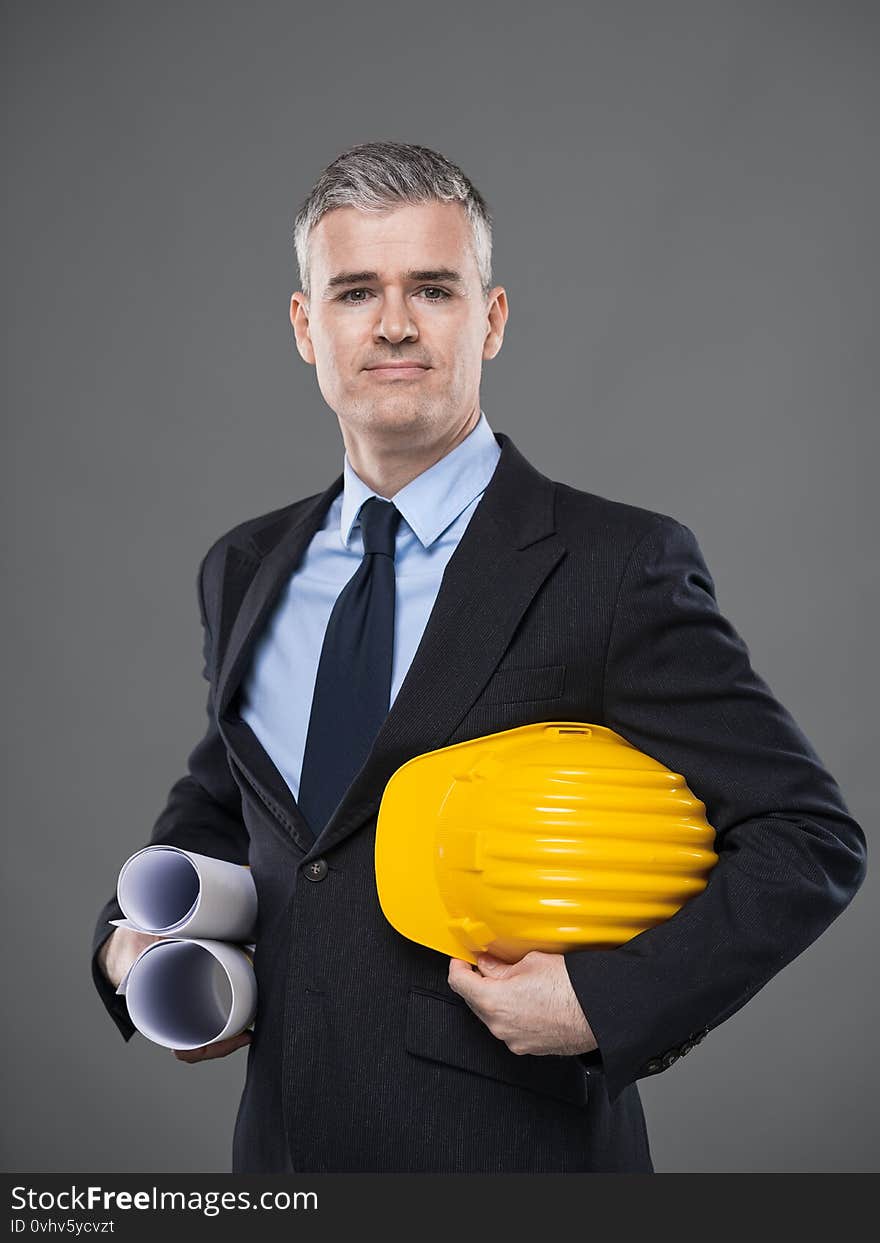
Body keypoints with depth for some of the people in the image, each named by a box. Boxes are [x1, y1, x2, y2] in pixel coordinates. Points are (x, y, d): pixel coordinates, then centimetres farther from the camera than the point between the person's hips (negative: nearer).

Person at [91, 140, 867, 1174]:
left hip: (512, 1151, -5)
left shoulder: (619, 567, -12)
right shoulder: (244, 572, 5)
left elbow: (810, 840, -12)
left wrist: (610, 1001, -21)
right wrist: (132, 942, 2)